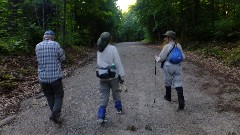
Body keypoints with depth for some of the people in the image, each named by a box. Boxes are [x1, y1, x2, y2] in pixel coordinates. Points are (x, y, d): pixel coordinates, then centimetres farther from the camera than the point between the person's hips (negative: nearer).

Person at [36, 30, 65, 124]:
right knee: (59, 96, 13)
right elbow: (62, 58, -2)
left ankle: (54, 113, 28)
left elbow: (39, 60, 12)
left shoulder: (38, 46, 2)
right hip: (55, 77, -3)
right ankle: (55, 115, 3)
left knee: (49, 96, 20)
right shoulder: (55, 45, -10)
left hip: (42, 77, 4)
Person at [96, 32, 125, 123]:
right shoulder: (112, 49, -13)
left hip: (102, 76, 3)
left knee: (103, 96, 7)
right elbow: (118, 63, -12)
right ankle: (119, 109, 37)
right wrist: (121, 75, -7)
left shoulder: (99, 50, 2)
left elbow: (99, 63, 9)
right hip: (113, 76, -3)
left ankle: (101, 116, 3)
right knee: (116, 93, 18)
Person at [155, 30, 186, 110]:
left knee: (167, 83, 18)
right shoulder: (179, 46, 3)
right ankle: (181, 103, -8)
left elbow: (161, 58, -12)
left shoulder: (167, 47, -16)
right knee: (178, 84, 1)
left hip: (168, 67, -4)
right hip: (178, 67, 4)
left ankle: (168, 97, 38)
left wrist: (156, 58, 8)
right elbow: (183, 57, 8)